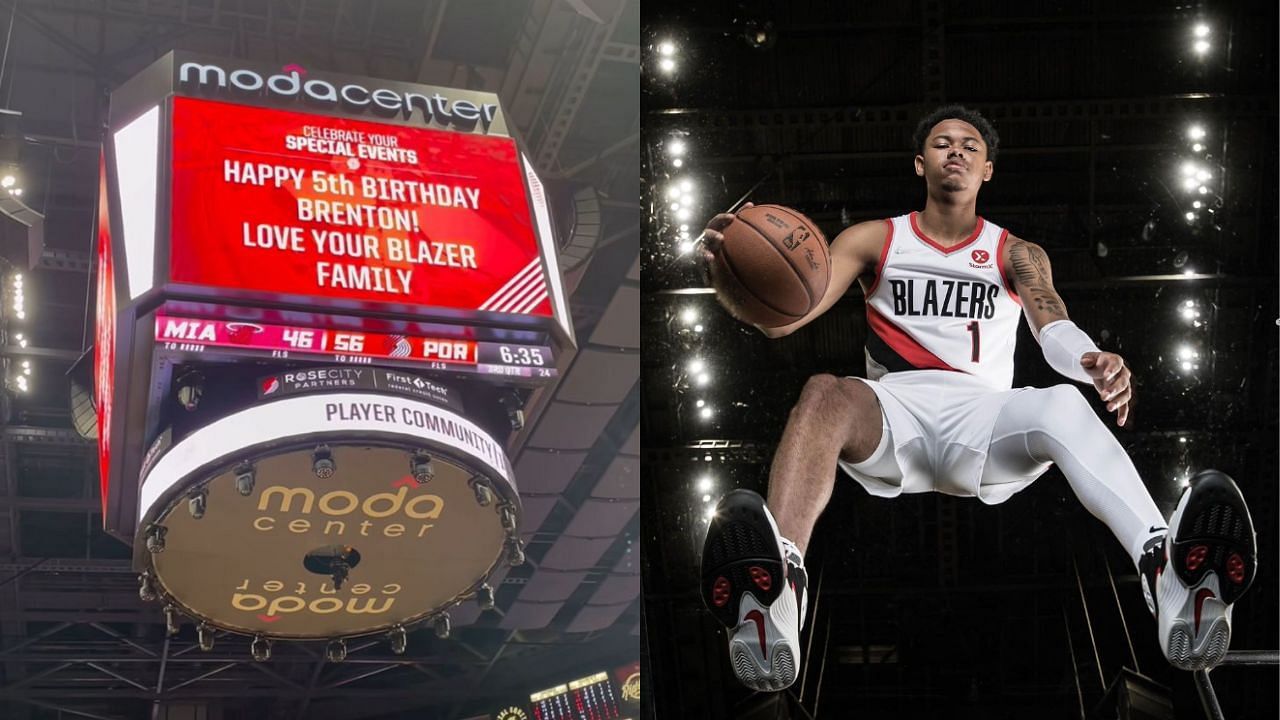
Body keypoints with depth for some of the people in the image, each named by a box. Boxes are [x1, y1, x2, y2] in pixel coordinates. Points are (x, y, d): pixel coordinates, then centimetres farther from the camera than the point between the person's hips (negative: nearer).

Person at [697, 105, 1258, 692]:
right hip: (891, 411, -1)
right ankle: (775, 586, -64)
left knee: (1065, 406, -32)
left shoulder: (1015, 254, 19)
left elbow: (1051, 327, -2)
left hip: (983, 417, 1)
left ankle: (1167, 568, -61)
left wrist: (1091, 360, -29)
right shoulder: (874, 241, 18)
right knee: (824, 393, -35)